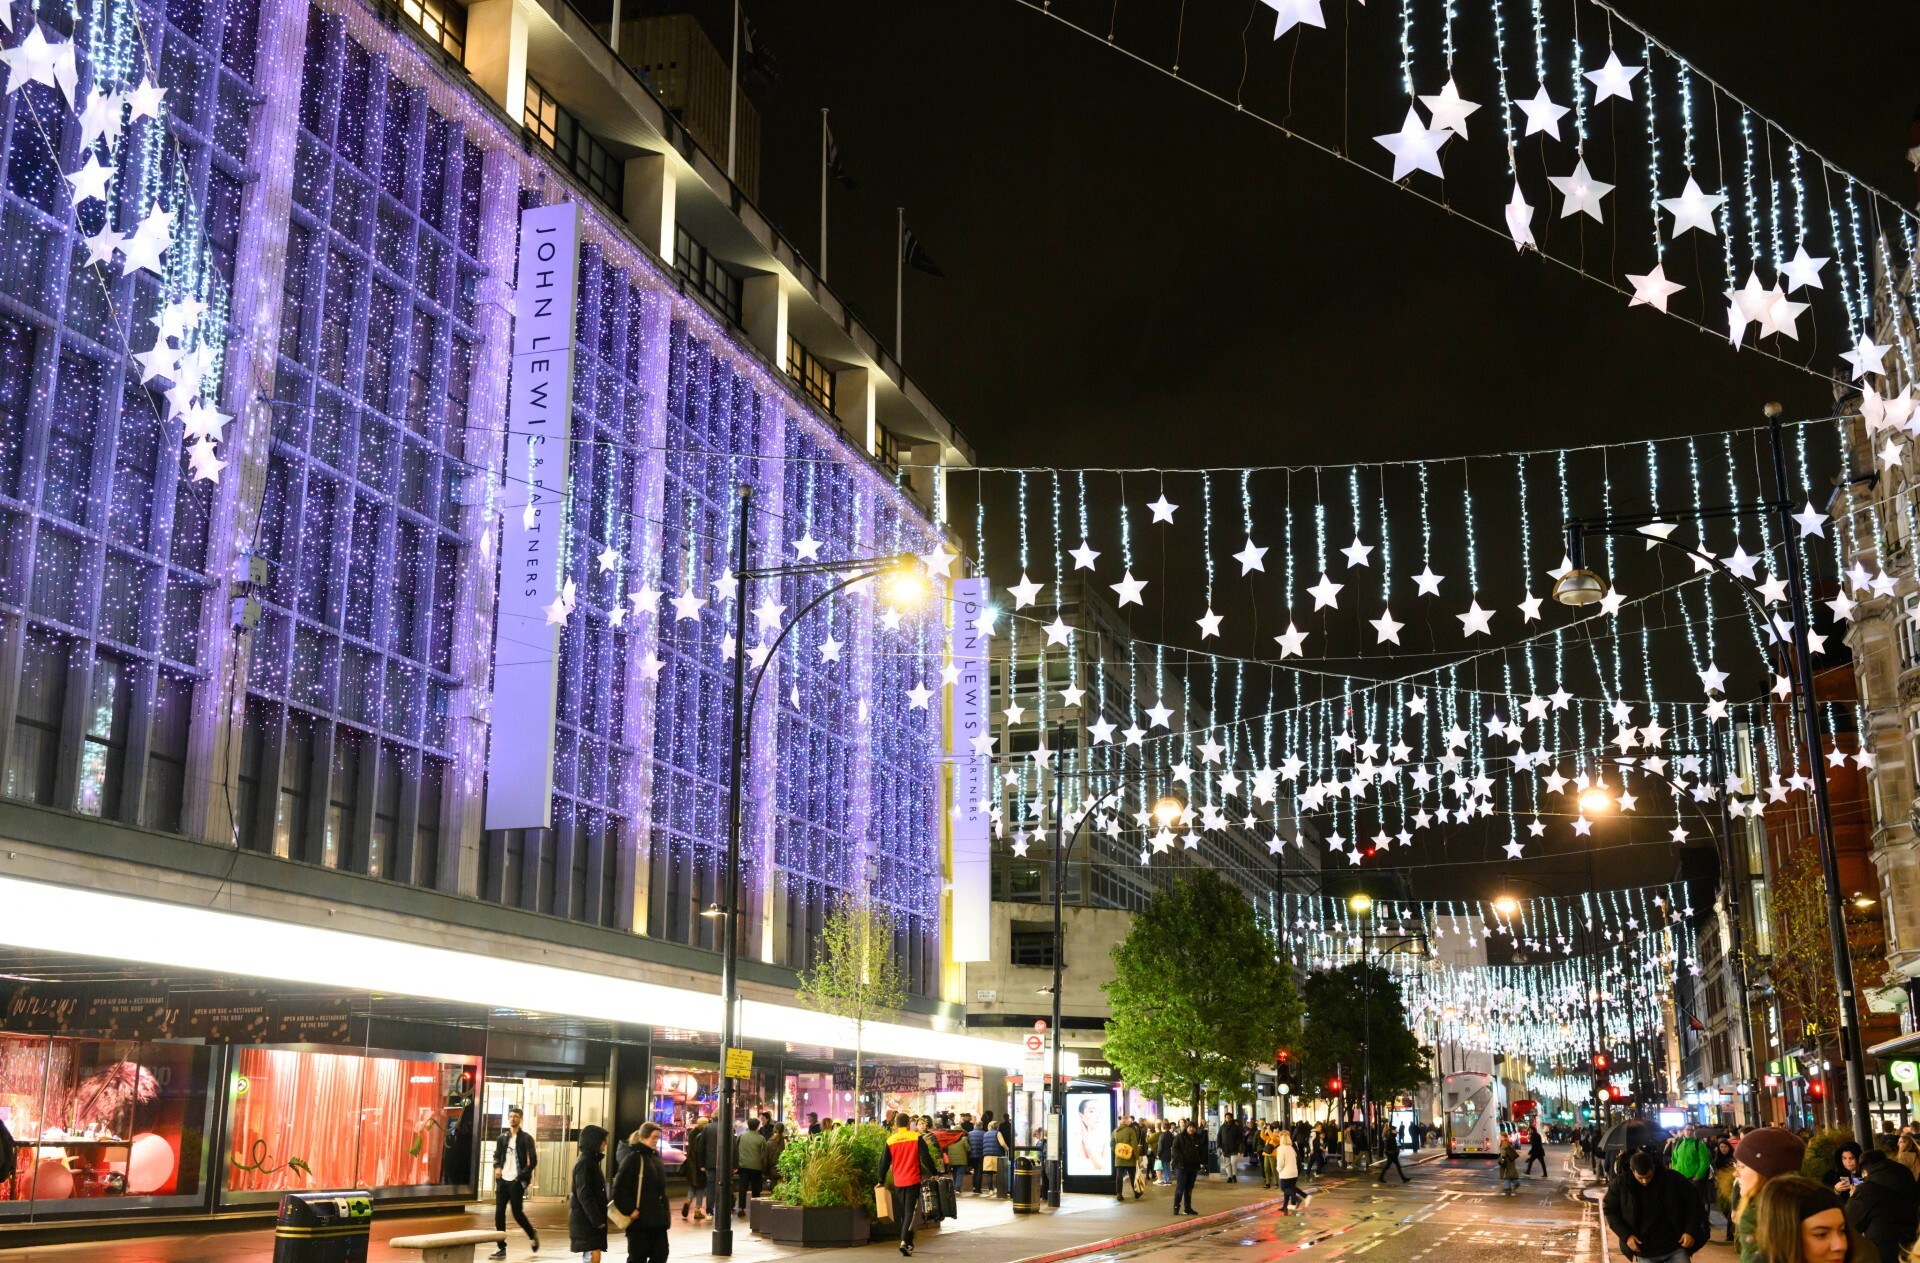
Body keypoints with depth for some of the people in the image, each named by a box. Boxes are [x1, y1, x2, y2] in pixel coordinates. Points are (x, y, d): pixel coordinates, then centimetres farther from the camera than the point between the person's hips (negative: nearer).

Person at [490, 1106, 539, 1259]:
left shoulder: (526, 1138, -3)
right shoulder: (502, 1138, 11)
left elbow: (533, 1161, -6)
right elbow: (497, 1155, 19)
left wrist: (522, 1175, -14)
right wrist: (497, 1167, -2)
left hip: (517, 1181, -5)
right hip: (502, 1180, 5)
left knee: (517, 1213, -3)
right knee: (499, 1214, 0)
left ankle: (533, 1235, 24)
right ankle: (502, 1248, 6)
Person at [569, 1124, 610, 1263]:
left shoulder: (592, 1161, 15)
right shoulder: (584, 1163, -15)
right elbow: (584, 1195, -20)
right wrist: (596, 1219, -21)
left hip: (590, 1219, 10)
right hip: (585, 1219, -10)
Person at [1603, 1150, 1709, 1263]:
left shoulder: (1673, 1178, -12)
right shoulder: (1620, 1184, -10)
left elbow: (1694, 1203, 0)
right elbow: (1609, 1210, 2)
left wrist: (1690, 1231, -9)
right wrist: (1626, 1235, -8)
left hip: (1675, 1247, 0)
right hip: (1645, 1250, 0)